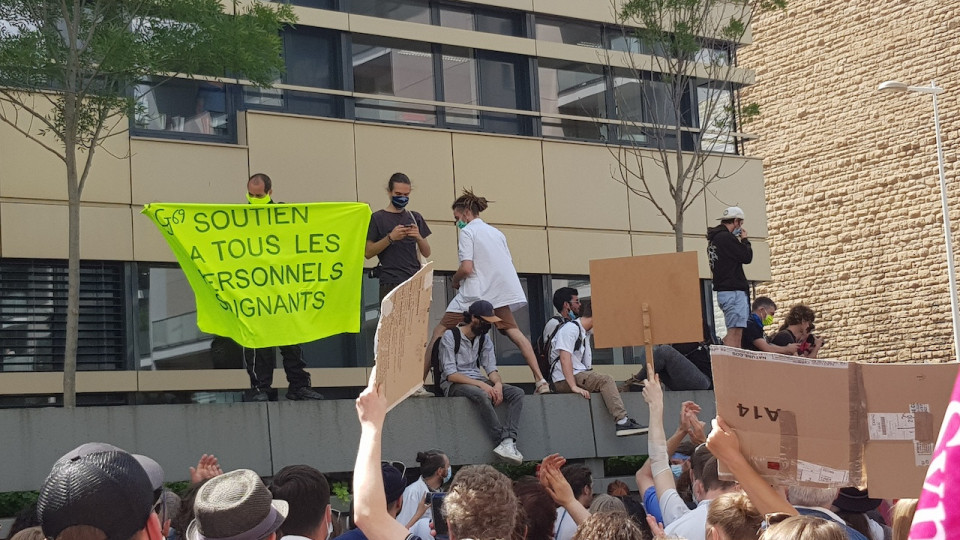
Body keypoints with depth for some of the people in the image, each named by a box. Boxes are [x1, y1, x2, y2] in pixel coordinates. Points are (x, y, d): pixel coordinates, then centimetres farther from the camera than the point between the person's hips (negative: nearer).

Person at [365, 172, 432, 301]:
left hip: (415, 280, 4)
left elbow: (426, 253, 14)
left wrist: (419, 237, -6)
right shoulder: (377, 218, 3)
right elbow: (367, 252, -3)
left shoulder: (415, 217, 15)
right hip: (390, 284, -4)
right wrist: (390, 238, -15)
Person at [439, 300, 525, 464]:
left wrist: (498, 383, -18)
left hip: (478, 382, 7)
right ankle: (505, 441, -33)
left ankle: (508, 442, -35)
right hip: (454, 385, -7)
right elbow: (451, 375, -16)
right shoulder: (450, 336, -9)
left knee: (517, 393, -17)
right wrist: (482, 384, -25)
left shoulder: (484, 339, 12)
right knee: (482, 395, -39)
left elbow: (492, 369, 7)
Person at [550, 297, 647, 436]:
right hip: (564, 381, -10)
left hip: (579, 376, 10)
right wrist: (574, 386, -30)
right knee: (605, 380, -23)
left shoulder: (586, 331, 19)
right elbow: (564, 358, -22)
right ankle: (622, 422, -28)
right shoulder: (570, 329, -12)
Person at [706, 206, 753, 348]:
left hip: (724, 291, 10)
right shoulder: (726, 237, -12)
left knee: (733, 332, 11)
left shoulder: (713, 239, 19)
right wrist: (744, 239, 4)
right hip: (733, 291, -10)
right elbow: (747, 257, -12)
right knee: (735, 332, -14)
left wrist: (740, 241, 16)